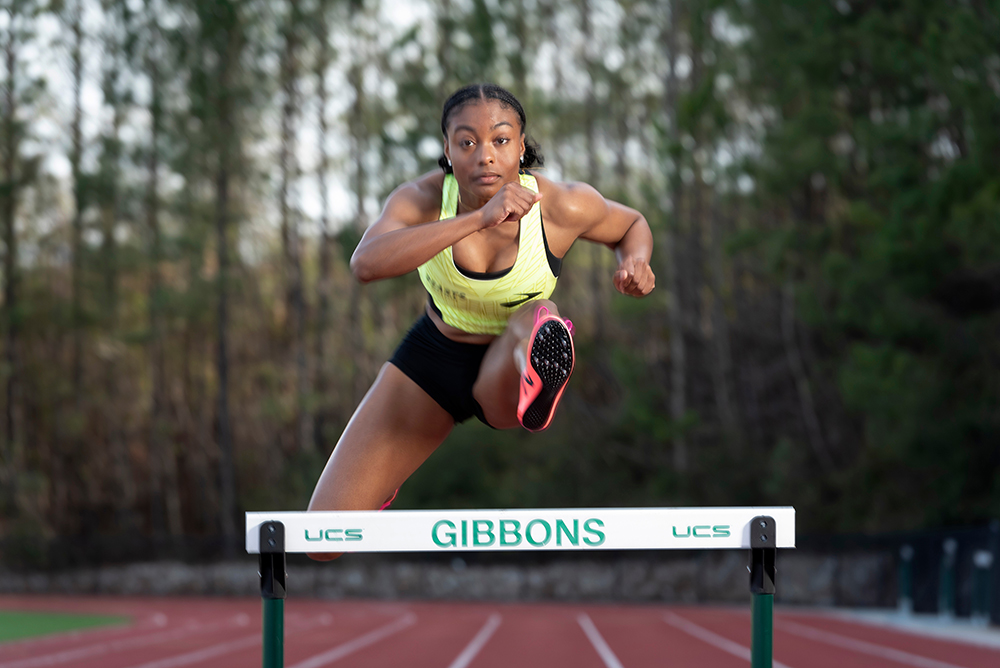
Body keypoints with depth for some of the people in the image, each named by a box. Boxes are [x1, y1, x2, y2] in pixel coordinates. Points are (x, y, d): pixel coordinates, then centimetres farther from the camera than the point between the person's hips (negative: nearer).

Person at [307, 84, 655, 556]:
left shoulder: (562, 207, -20)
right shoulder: (421, 199, -22)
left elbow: (630, 224, 4)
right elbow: (366, 264, -44)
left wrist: (636, 261, -20)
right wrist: (478, 219, -50)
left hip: (509, 361, -2)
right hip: (431, 358, 2)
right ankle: (382, 494, 32)